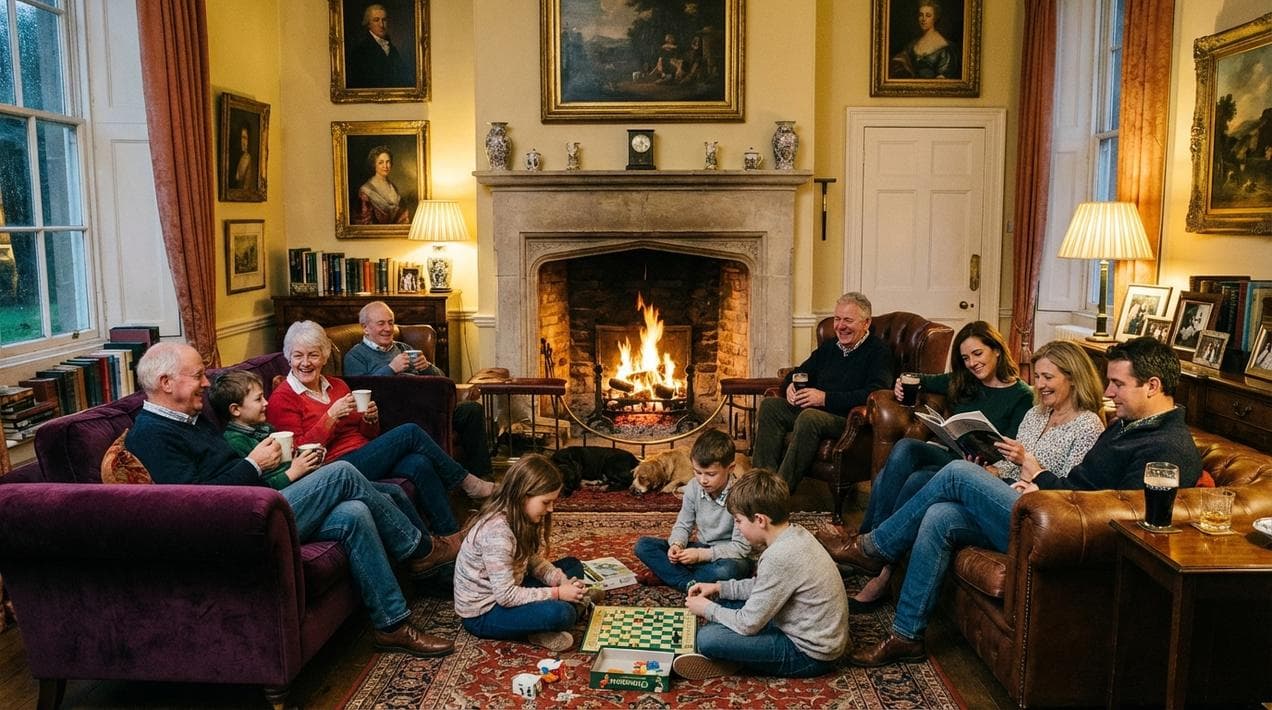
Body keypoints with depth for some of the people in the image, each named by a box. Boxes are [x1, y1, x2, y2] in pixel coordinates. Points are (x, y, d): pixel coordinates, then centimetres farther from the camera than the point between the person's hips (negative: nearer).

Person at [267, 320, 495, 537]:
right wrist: (330, 417, -18)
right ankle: (467, 482, -2)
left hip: (365, 454, 6)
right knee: (410, 433, -18)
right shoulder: (282, 398, -1)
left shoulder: (337, 386, 18)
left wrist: (370, 420, -1)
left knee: (419, 464, -26)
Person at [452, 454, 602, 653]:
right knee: (560, 613, -31)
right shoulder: (497, 531, -30)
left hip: (507, 592, 9)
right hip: (482, 613, -9)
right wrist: (557, 593, -22)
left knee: (572, 566, 11)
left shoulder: (521, 517, -2)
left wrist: (565, 583, -12)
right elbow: (506, 596, -29)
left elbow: (536, 562, 4)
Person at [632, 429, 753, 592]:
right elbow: (683, 525, 3)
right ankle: (691, 584, -22)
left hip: (728, 556, -5)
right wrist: (677, 545, -19)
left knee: (727, 570, -42)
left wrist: (701, 555, -28)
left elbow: (741, 547, -22)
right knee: (643, 545, -8)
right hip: (702, 549, 5)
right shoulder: (694, 487, -7)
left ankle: (666, 574, -22)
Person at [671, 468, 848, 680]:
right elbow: (764, 586, 16)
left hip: (809, 654, -10)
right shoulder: (794, 534, -1)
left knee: (707, 638, -19)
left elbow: (748, 624, -21)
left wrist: (708, 609, -5)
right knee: (723, 602, 16)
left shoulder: (780, 557, -29)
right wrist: (719, 588, 9)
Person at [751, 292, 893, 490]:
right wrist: (791, 386, 0)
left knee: (809, 417, -36)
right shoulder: (829, 347, 22)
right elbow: (798, 373, 27)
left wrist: (826, 398, -20)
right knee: (769, 405, -14)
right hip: (810, 410, 8)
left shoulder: (879, 353, -1)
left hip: (850, 420, -7)